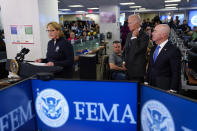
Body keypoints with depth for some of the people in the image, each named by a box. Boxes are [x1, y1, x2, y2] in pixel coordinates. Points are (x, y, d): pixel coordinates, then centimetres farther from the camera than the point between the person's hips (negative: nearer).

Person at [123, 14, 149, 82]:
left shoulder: (144, 36, -15)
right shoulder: (129, 34, 11)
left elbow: (137, 50, -25)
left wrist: (134, 37, -19)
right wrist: (124, 61, 12)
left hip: (137, 70, -7)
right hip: (128, 69, 7)